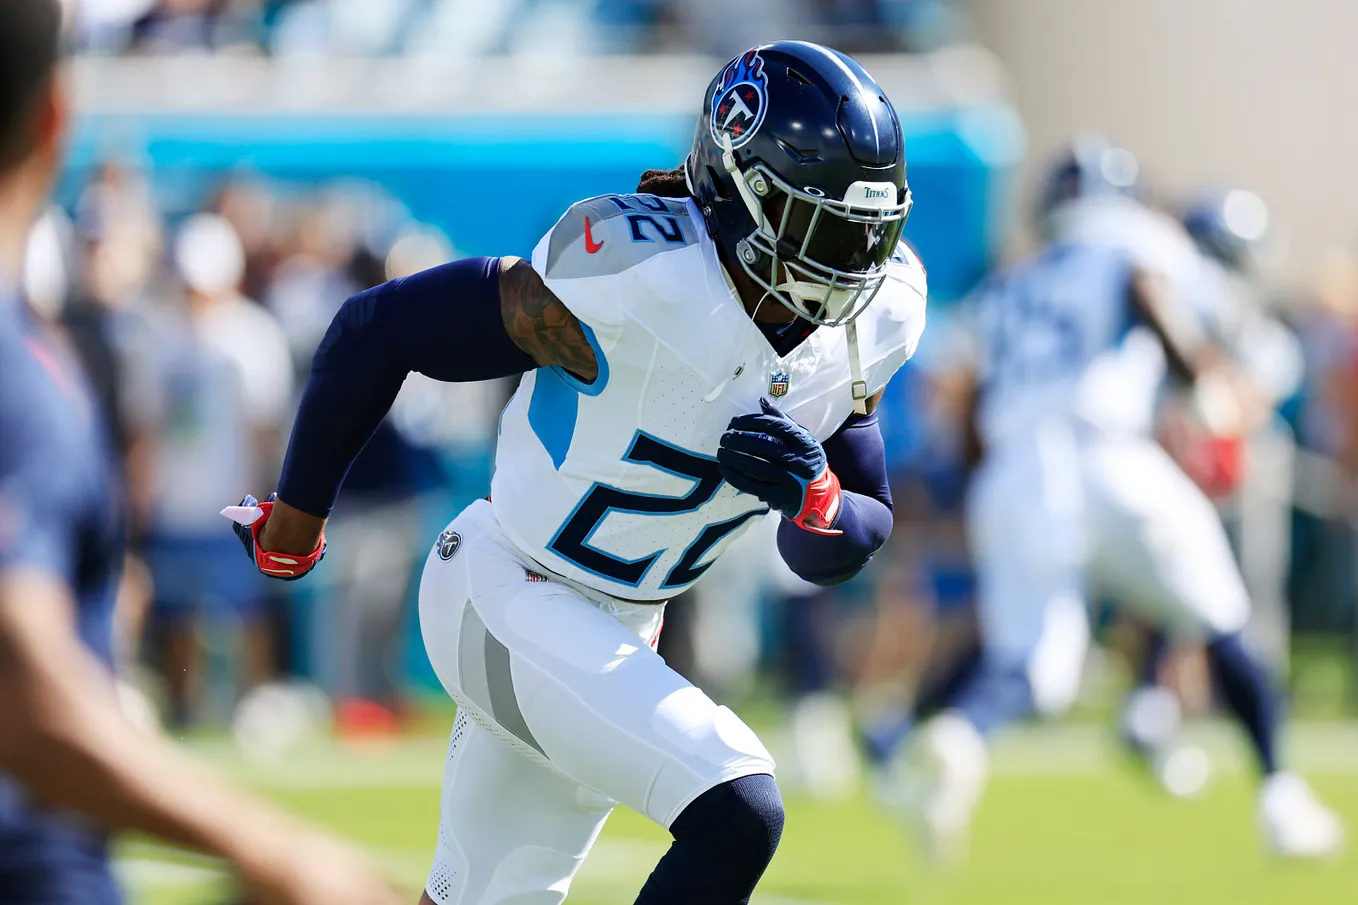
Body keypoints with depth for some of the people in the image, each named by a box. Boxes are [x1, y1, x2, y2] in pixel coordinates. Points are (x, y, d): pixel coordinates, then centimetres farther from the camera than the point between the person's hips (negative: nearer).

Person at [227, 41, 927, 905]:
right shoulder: (641, 283, -28)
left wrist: (813, 496, -22)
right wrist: (297, 519, -3)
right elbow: (378, 330, -17)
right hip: (508, 601, -8)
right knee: (737, 817, -23)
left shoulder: (869, 321, -7)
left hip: (616, 635, 8)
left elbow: (848, 546, 4)